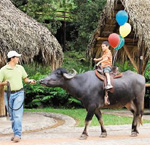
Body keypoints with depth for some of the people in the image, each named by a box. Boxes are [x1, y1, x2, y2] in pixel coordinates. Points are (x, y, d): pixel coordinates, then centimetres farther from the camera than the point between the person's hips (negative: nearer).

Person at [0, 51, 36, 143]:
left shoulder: (20, 68, 9)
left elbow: (25, 78, 15)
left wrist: (30, 81, -5)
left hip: (19, 93, 0)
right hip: (8, 94, 0)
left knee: (17, 114, -12)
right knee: (12, 116, 8)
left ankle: (17, 134, -14)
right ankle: (16, 133, 19)